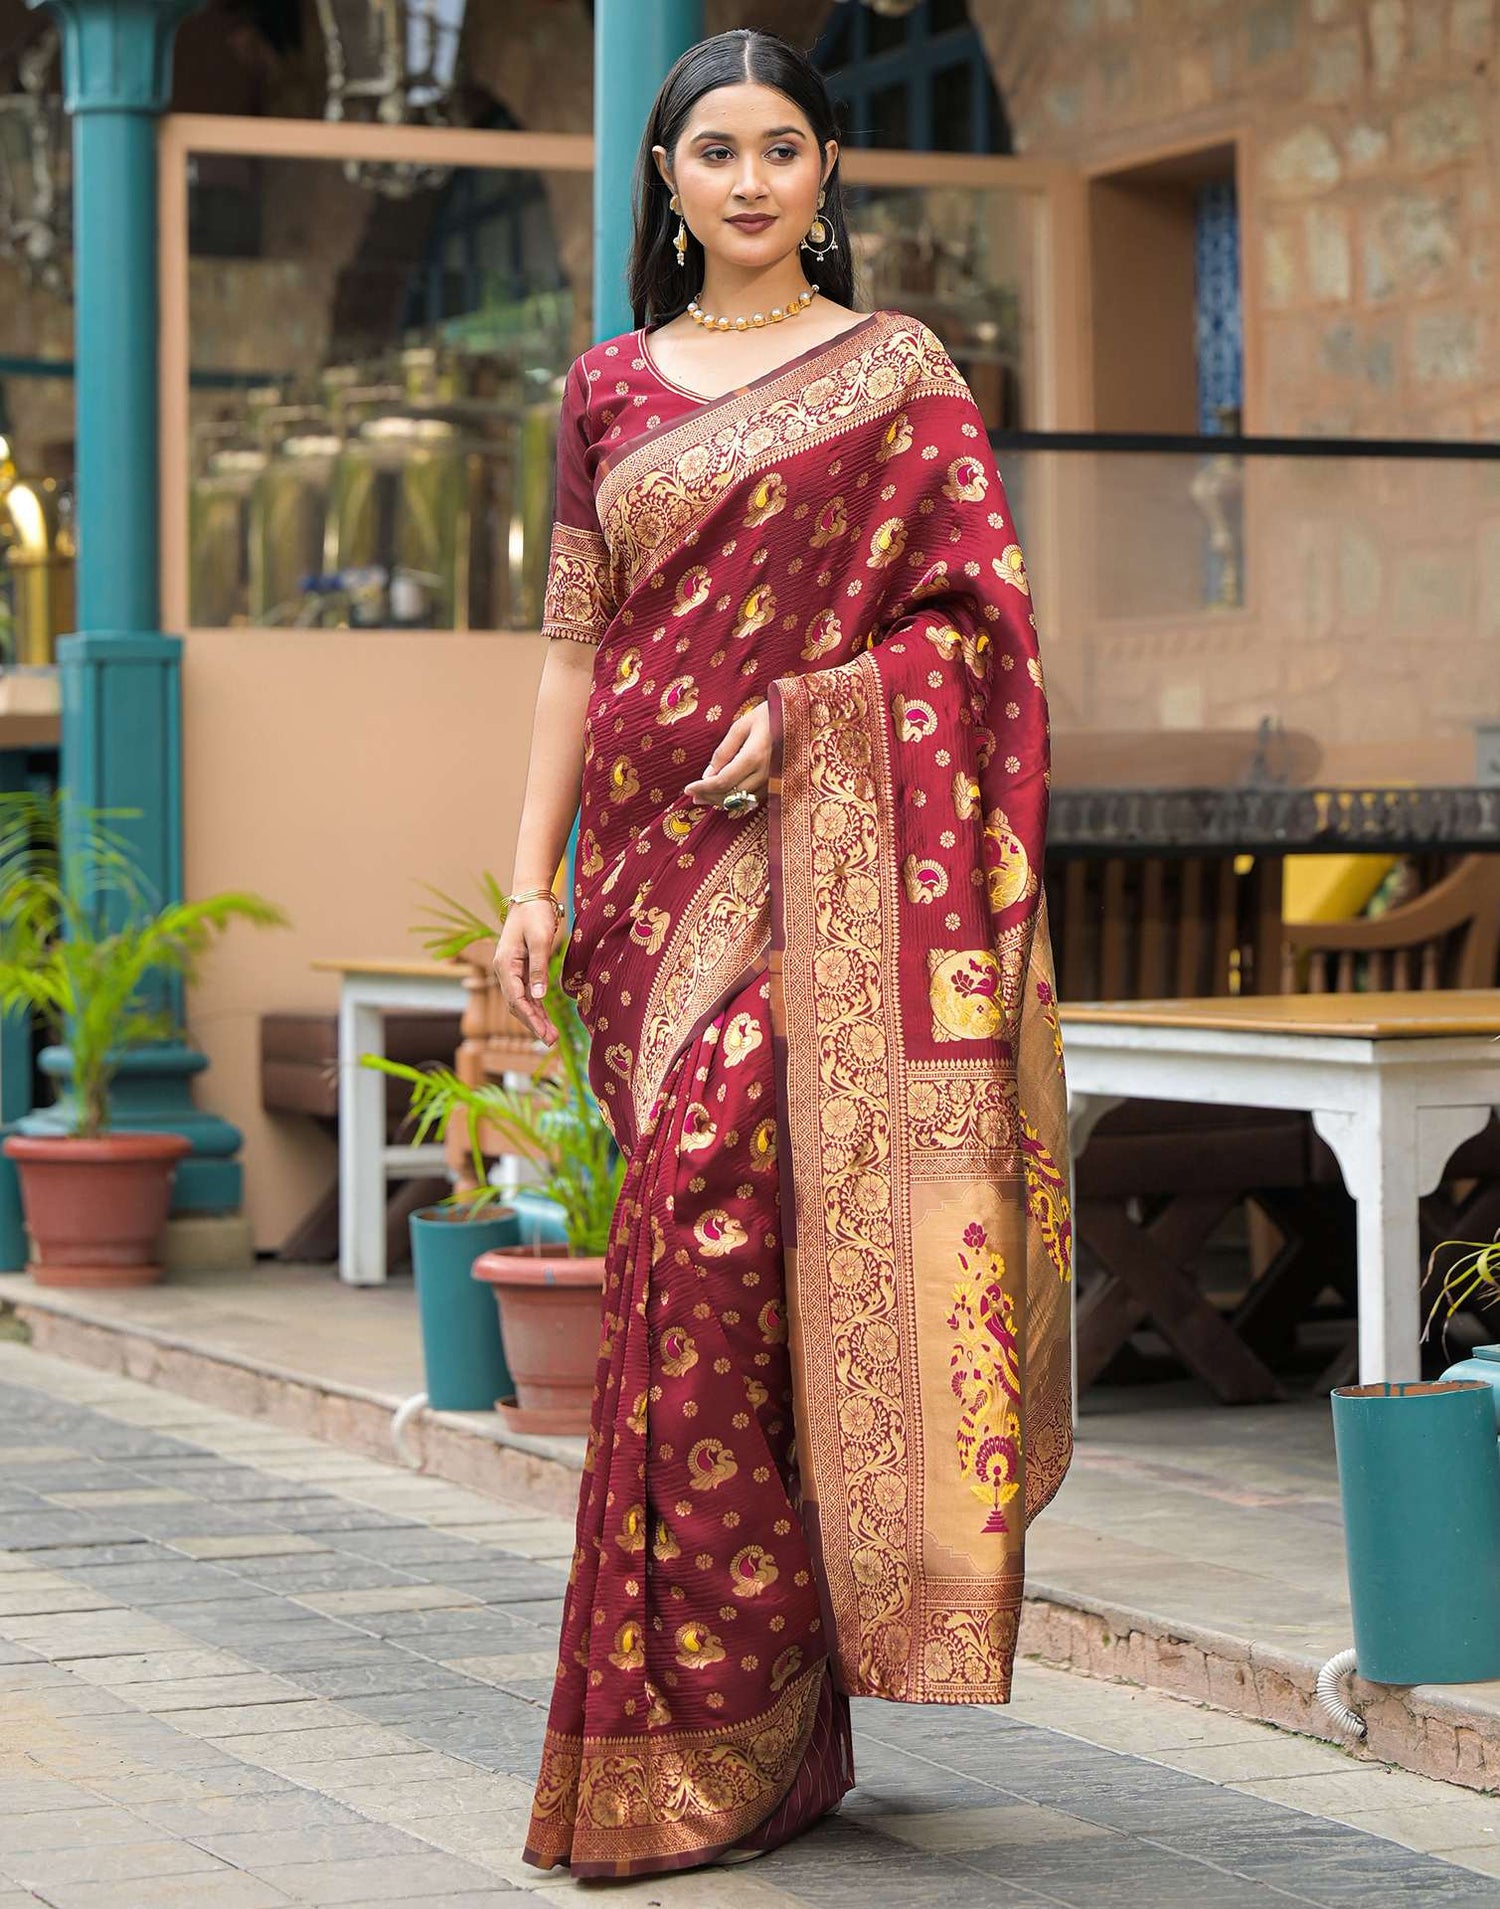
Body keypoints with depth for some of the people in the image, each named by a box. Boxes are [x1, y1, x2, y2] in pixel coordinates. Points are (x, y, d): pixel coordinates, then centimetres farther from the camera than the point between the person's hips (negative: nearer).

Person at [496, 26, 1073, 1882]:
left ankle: (703, 1743, -9)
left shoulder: (897, 374, 5)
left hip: (824, 854, -4)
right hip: (656, 855, 4)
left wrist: (808, 704, -14)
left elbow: (981, 615, 0)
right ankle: (756, 1728, 10)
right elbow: (575, 643, 14)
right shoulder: (608, 390, 16)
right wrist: (532, 879, 7)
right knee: (706, 1234, 2)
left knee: (721, 1210, -15)